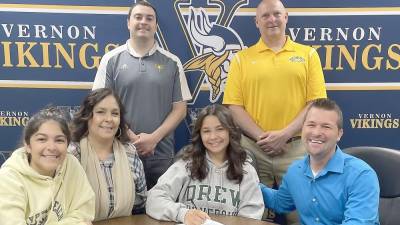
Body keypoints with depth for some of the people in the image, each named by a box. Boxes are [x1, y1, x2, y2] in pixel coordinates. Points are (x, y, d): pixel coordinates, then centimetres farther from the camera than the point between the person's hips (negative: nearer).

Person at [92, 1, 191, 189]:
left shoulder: (172, 62, 5)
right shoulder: (111, 60, 2)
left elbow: (180, 108, 3)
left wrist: (154, 138, -9)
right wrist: (131, 138, -10)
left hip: (161, 155, 1)